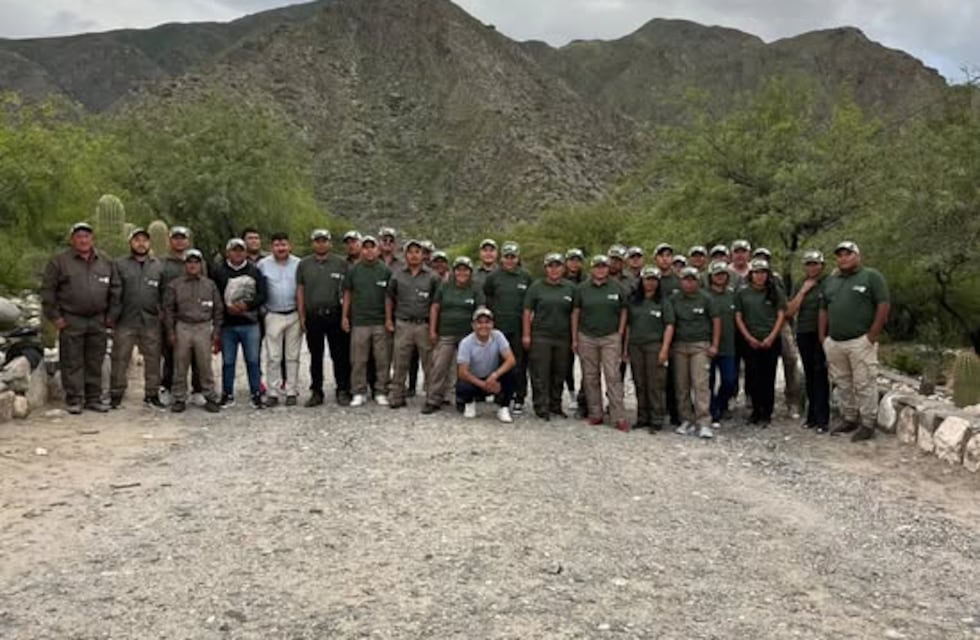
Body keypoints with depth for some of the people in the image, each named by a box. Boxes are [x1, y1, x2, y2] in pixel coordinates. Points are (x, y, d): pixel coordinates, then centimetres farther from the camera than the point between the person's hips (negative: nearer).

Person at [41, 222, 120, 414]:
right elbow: (47, 290, -1)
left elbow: (115, 289, 14)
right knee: (72, 363, 0)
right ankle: (74, 400, 7)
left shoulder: (106, 261, 9)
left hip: (98, 321, 3)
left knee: (95, 363, 9)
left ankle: (94, 398, 17)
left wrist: (111, 315, 8)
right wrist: (54, 316, -6)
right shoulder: (59, 261, -1)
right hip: (71, 321, -3)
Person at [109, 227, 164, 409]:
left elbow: (164, 294, 13)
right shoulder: (120, 265, 6)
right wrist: (113, 315, -6)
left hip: (151, 321, 2)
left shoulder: (159, 266, 13)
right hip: (125, 321, -2)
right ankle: (116, 395, 9)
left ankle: (152, 394, 14)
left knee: (153, 359, 4)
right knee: (120, 359, 0)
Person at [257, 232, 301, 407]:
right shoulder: (263, 264, 2)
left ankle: (291, 392, 11)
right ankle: (273, 393, 7)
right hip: (273, 316, 0)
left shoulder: (299, 264, 1)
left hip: (294, 315, 0)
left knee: (292, 356, 5)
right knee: (274, 357, 2)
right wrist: (262, 311, 2)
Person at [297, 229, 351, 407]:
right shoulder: (304, 264, 9)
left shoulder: (341, 263, 3)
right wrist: (302, 316, 2)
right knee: (315, 357, 8)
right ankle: (316, 392, 16)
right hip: (313, 316, 2)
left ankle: (343, 391, 9)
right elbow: (300, 291, 8)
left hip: (335, 315, -2)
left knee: (340, 356, 1)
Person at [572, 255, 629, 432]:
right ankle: (595, 414, 15)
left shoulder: (617, 288, 4)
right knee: (590, 377, 6)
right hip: (587, 338, 1)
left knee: (613, 376, -6)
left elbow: (623, 312, 8)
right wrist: (574, 339, 3)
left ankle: (619, 417, -5)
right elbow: (575, 313, 6)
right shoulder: (582, 289, 5)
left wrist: (620, 334, 0)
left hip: (611, 338, -1)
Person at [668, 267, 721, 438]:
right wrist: (668, 345, 7)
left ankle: (703, 423, -11)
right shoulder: (674, 299, 7)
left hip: (700, 345, -2)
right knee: (681, 386, 3)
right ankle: (686, 420, 12)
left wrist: (714, 345, 0)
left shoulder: (705, 298, 3)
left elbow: (716, 320, 6)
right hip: (679, 346, 3)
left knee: (700, 384, -11)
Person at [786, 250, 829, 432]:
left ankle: (822, 419, -4)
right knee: (809, 375, 8)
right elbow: (789, 311, 6)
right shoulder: (800, 286, 14)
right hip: (803, 334, 4)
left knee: (820, 374, -7)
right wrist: (803, 291, 0)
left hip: (822, 333, -4)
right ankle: (812, 415, 15)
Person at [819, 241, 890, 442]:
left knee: (864, 384, -4)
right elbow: (823, 310, 20)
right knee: (843, 384, 12)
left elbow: (884, 305, -7)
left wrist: (872, 335, -12)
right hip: (834, 343, 6)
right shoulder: (830, 281, 17)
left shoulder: (872, 276, -1)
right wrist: (823, 337, 11)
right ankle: (849, 419, 23)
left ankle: (867, 424, 3)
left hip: (860, 342, -6)